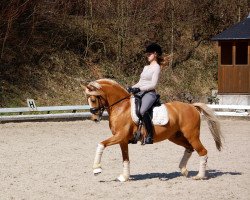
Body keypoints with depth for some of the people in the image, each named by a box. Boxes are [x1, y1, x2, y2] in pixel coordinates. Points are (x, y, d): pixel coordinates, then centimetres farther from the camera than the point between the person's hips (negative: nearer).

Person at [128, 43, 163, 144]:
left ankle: (150, 135, -30)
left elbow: (153, 84, -12)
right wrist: (132, 88, 4)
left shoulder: (156, 67, -3)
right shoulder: (146, 67, 22)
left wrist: (139, 89, -19)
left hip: (149, 93, -10)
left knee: (142, 111, -36)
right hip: (140, 93, 10)